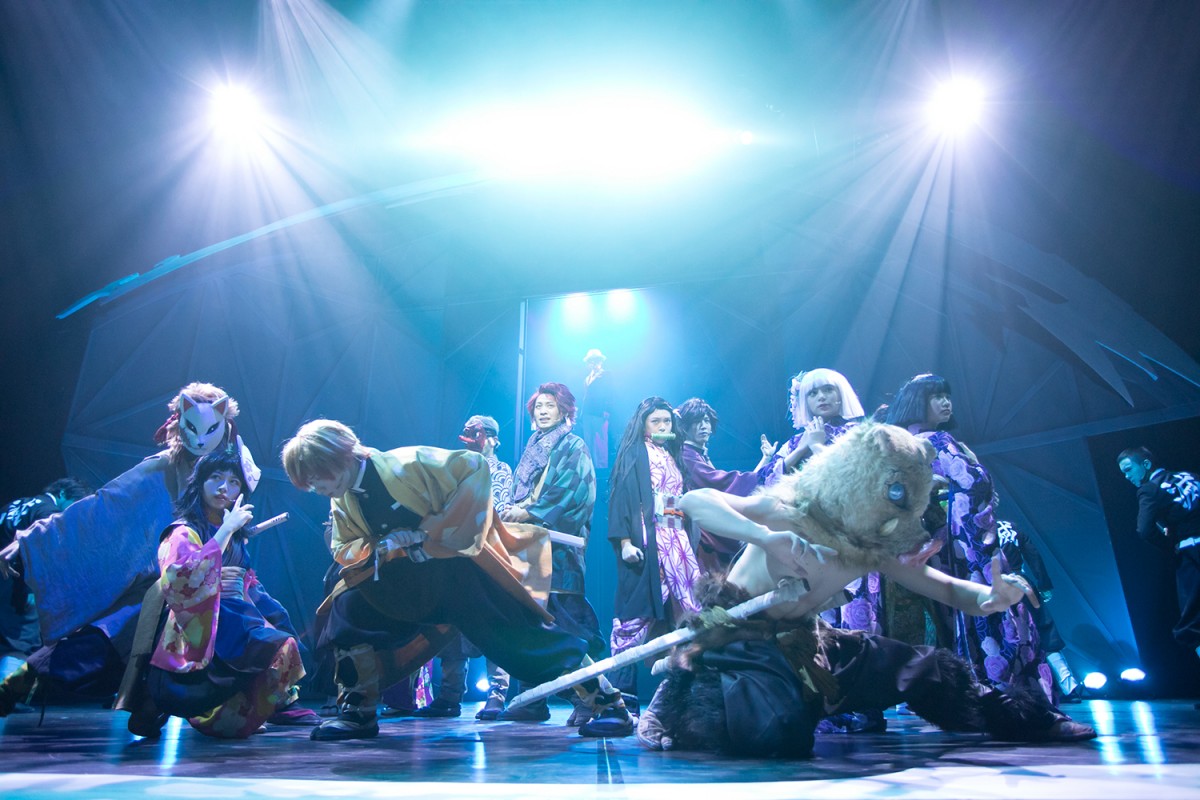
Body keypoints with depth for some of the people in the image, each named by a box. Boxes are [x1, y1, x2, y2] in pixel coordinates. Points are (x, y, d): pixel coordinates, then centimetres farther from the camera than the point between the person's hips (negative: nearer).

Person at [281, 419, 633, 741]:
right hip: (409, 584, 7)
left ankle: (607, 700, 2)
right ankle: (359, 712, 9)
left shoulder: (404, 464, -23)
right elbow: (342, 549, 5)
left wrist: (434, 529, -24)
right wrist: (381, 546, -17)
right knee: (347, 611, -4)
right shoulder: (343, 502, -1)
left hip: (461, 565, -6)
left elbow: (475, 467, -25)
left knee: (520, 633, -10)